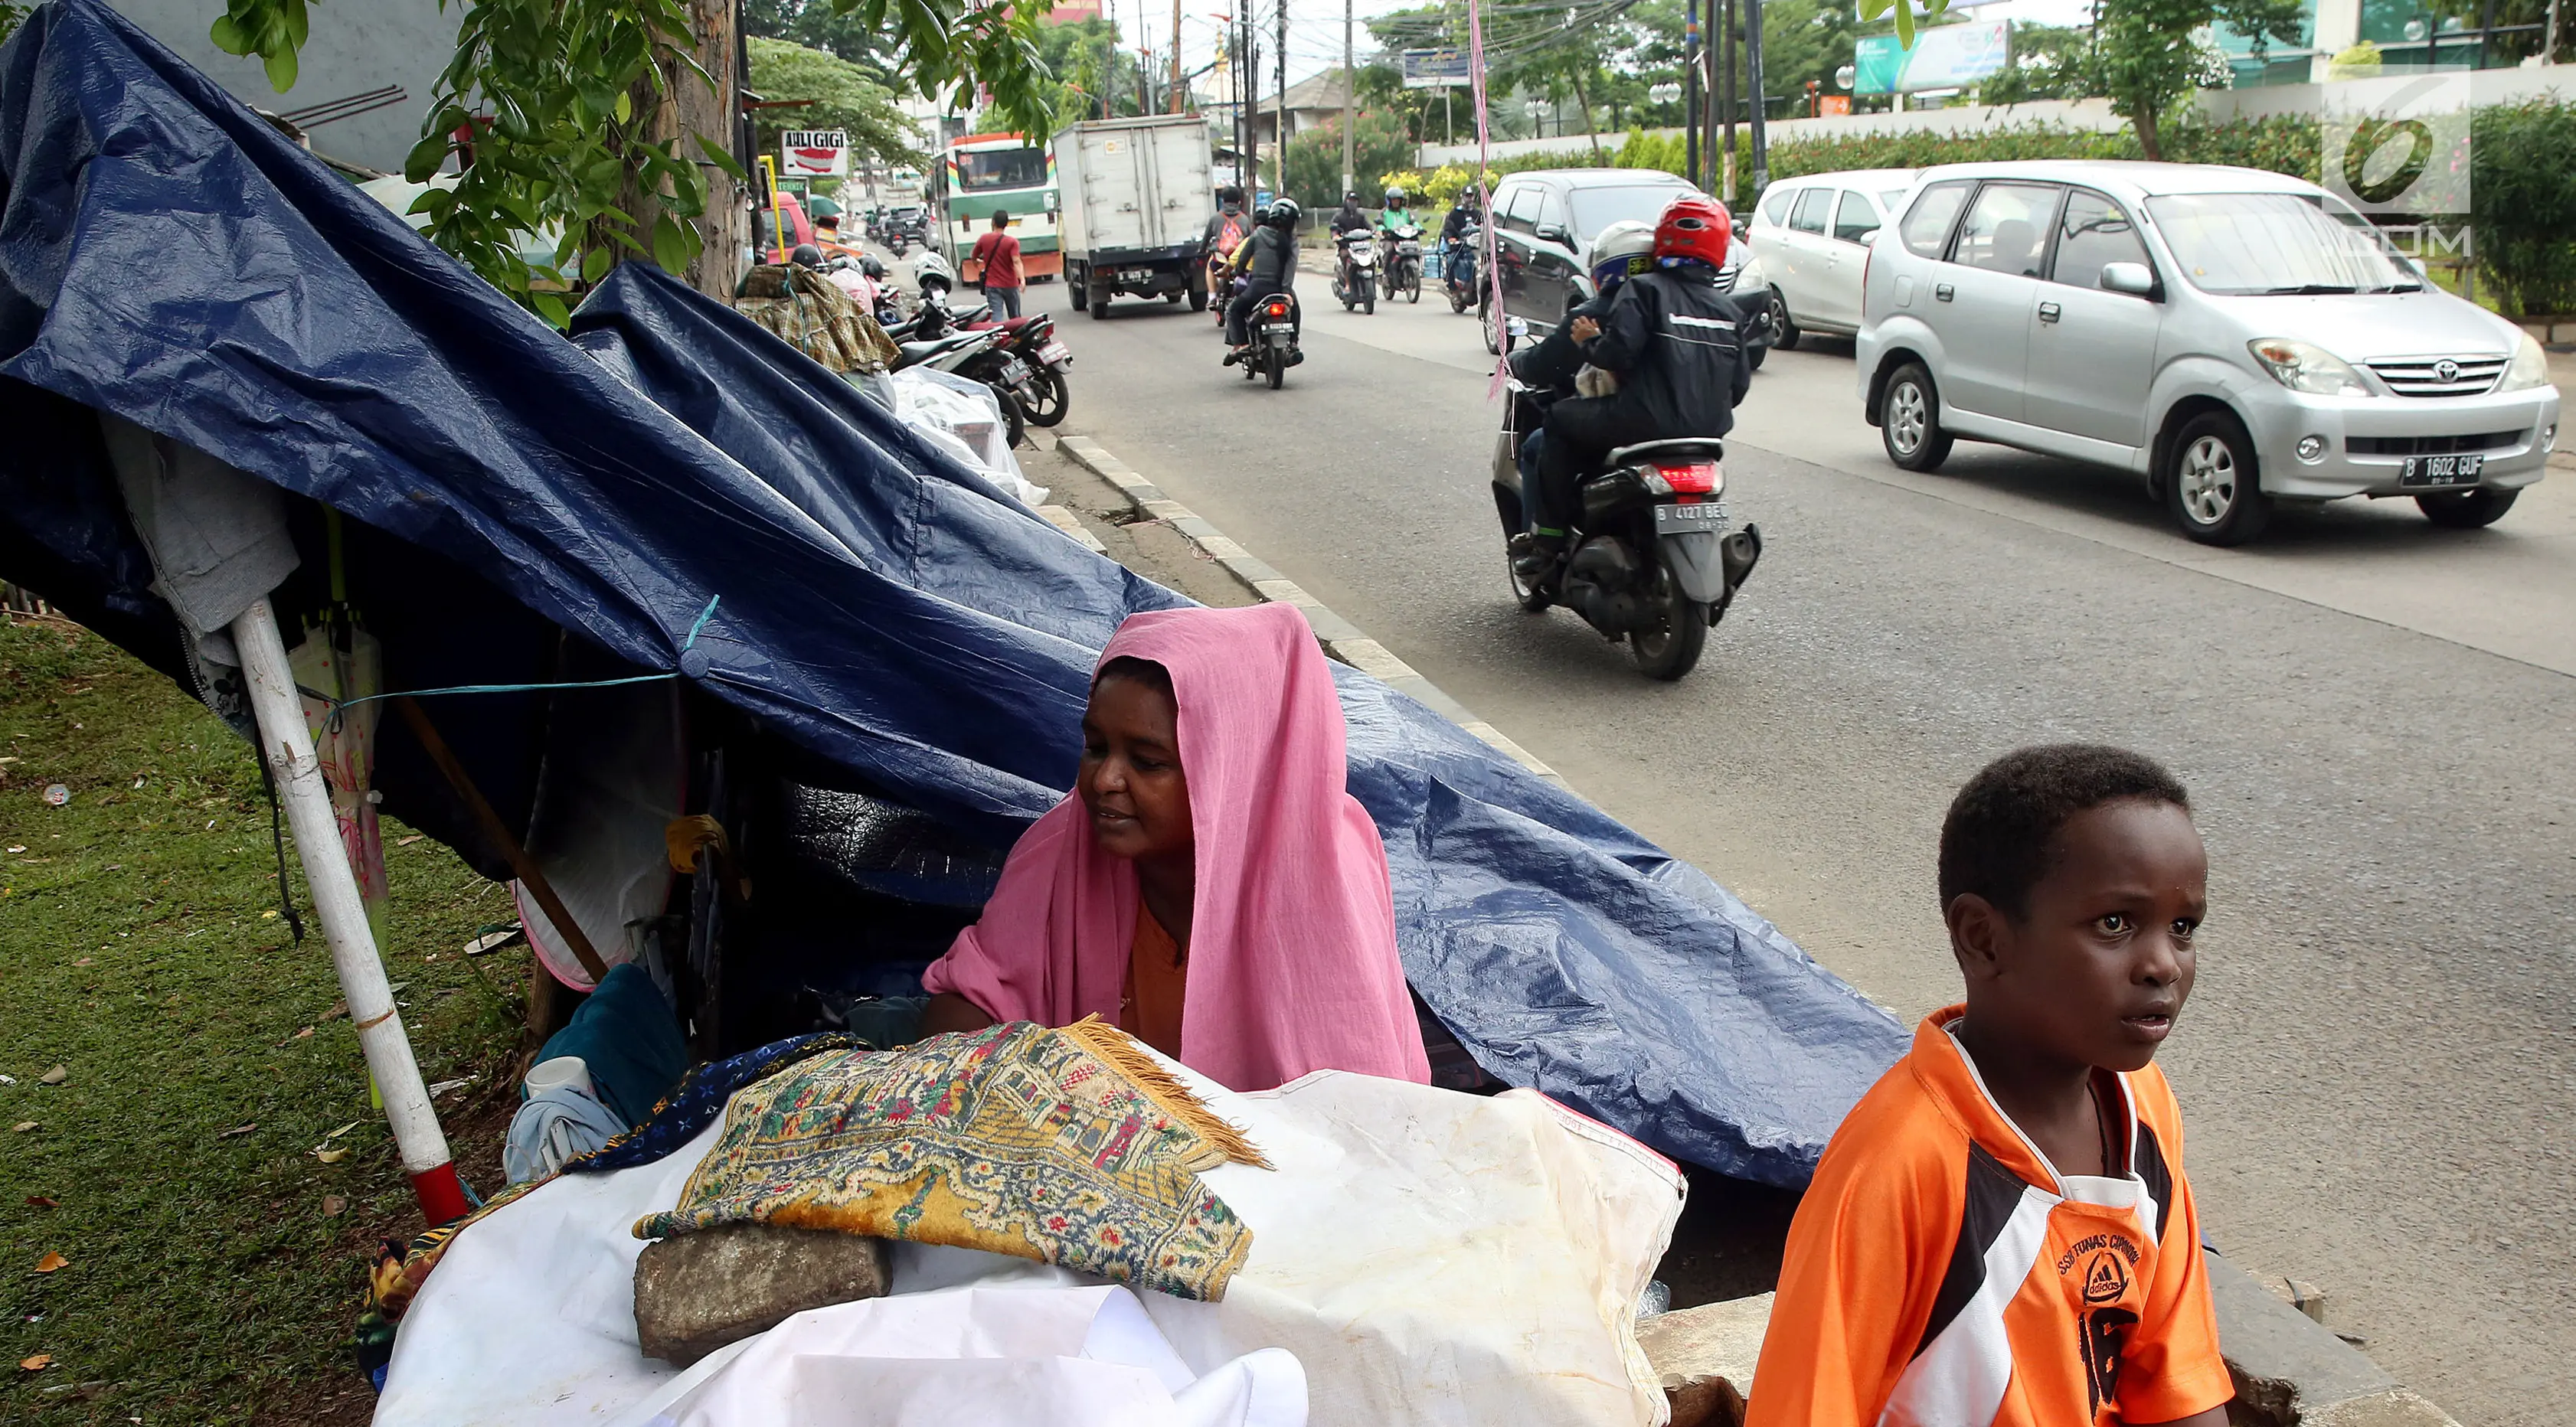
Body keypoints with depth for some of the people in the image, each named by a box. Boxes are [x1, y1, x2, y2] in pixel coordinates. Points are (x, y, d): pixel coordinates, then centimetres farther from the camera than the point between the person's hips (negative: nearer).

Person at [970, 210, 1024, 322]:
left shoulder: (984, 239, 0)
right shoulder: (1012, 242, -7)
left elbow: (973, 257, 13)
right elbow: (1016, 262, -21)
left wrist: (979, 263, 35)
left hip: (992, 286, 0)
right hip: (1010, 285, 0)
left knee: (996, 317, -7)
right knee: (1015, 317, 16)